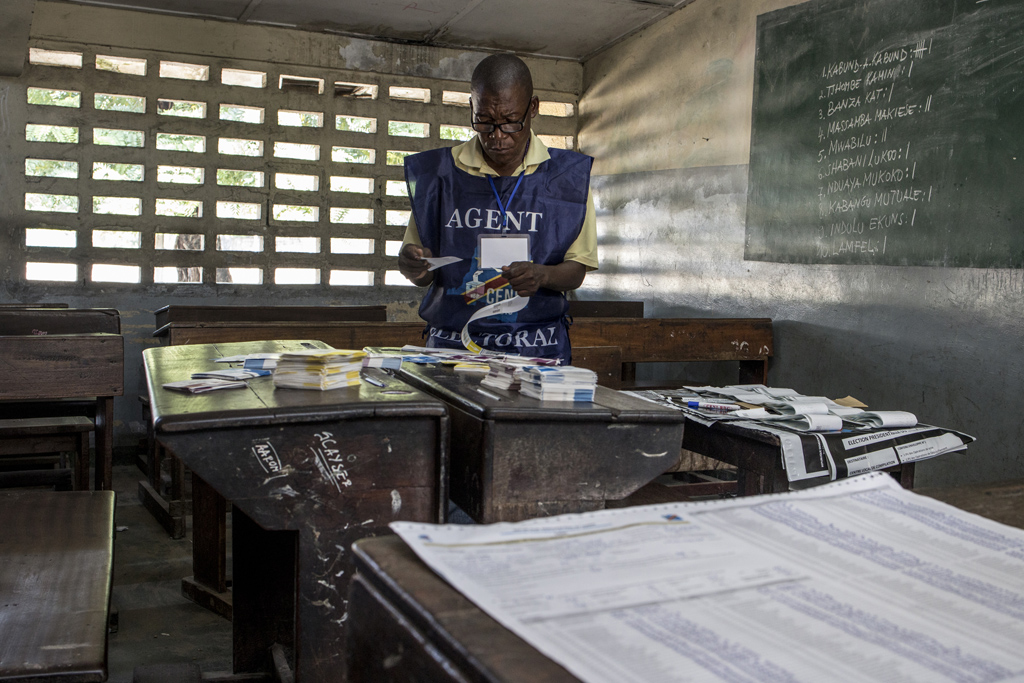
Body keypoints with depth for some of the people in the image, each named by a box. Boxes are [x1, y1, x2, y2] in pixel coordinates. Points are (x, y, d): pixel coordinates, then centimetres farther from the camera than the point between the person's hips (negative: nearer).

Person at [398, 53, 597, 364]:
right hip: (451, 346, 1)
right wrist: (413, 266, -10)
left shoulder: (567, 175, 7)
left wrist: (542, 275, -14)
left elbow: (577, 269, 7)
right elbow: (424, 276, 13)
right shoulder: (438, 172, 8)